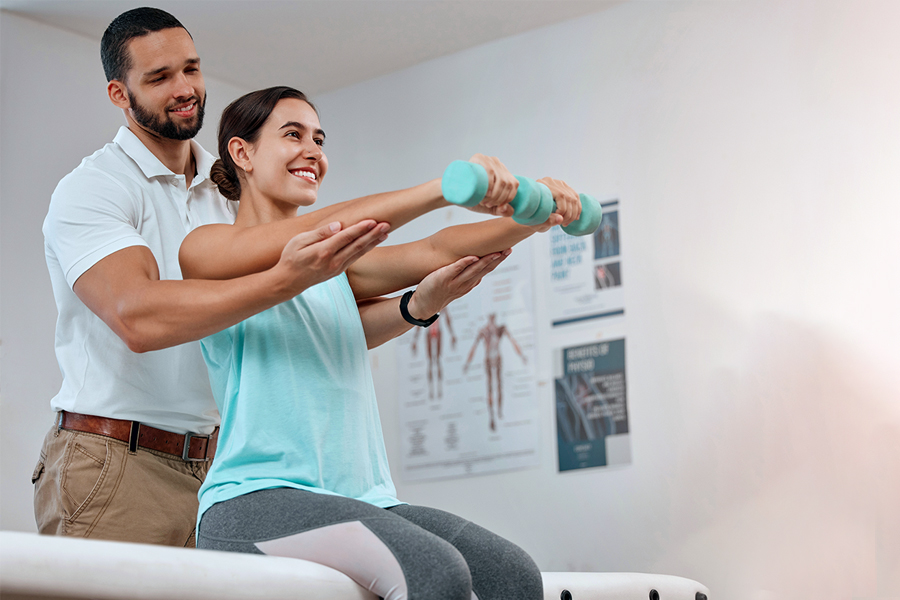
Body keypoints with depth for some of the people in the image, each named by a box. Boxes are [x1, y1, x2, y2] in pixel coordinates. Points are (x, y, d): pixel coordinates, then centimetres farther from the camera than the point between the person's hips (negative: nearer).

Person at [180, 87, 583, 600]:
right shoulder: (206, 248, 3)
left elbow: (435, 252, 7)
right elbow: (318, 233, -15)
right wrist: (442, 189, -28)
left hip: (363, 500, 7)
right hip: (256, 500, -6)